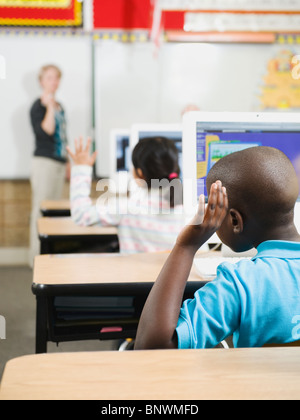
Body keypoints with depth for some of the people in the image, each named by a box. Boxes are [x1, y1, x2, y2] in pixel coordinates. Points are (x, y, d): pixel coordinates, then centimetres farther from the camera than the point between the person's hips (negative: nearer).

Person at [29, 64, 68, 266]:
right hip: (44, 161, -8)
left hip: (59, 163, 8)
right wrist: (50, 107, -21)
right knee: (41, 209, -7)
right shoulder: (38, 106, -7)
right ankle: (37, 256, -3)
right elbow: (45, 132, -22)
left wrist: (67, 163, 19)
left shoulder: (59, 106, 16)